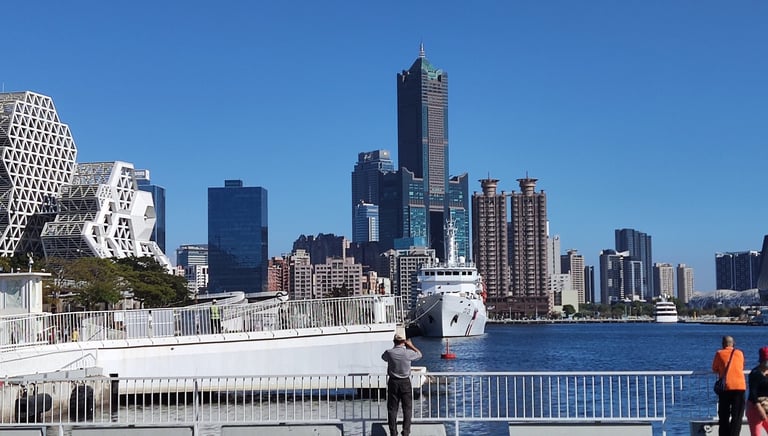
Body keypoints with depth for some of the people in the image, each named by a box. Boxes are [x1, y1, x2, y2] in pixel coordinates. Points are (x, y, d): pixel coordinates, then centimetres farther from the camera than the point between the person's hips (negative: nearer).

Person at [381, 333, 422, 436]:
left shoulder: (389, 353, -9)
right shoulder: (408, 353, -12)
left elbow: (383, 357, 16)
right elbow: (419, 354, 9)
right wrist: (411, 345, 16)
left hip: (393, 382, 1)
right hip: (405, 382, -1)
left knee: (392, 409, 8)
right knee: (407, 408, 8)